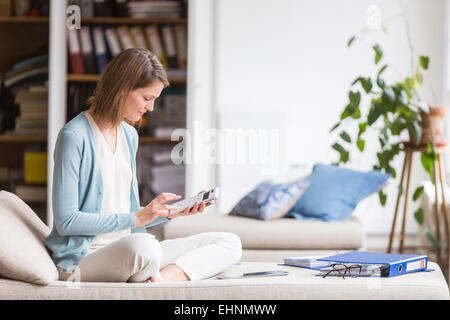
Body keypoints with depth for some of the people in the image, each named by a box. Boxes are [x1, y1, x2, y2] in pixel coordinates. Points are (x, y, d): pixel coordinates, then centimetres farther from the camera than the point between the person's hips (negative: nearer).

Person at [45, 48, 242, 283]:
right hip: (82, 258, -8)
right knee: (143, 245, -42)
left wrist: (171, 212, 4)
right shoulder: (74, 136, -11)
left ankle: (163, 278, -25)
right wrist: (136, 218, -16)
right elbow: (66, 221, -15)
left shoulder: (129, 135, 16)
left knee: (230, 244, -4)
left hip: (128, 250, 8)